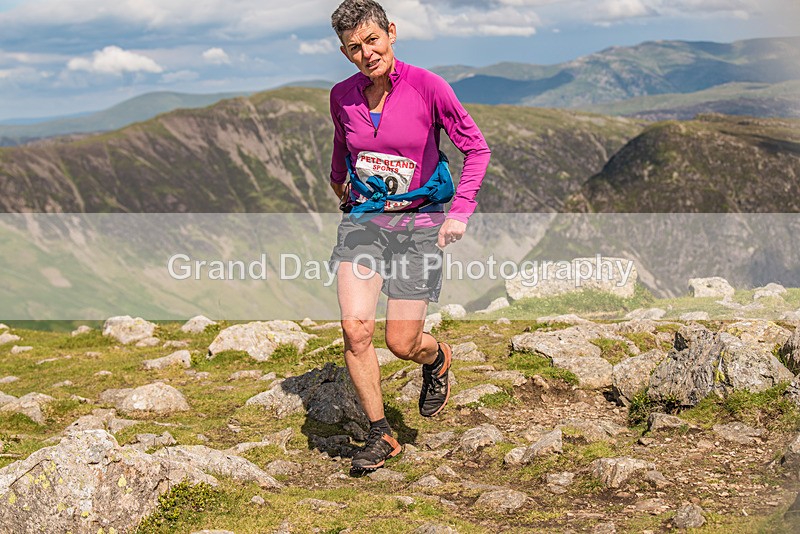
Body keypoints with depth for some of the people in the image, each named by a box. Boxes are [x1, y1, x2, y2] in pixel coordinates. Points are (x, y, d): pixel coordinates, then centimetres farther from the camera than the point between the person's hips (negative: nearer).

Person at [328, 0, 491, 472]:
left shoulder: (428, 87, -13)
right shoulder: (342, 97, -1)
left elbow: (477, 148, -4)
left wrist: (460, 213, -11)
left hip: (419, 224, -3)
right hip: (362, 221, 3)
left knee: (403, 343, -5)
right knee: (355, 328, -14)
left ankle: (438, 360, 35)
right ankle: (381, 435, 5)